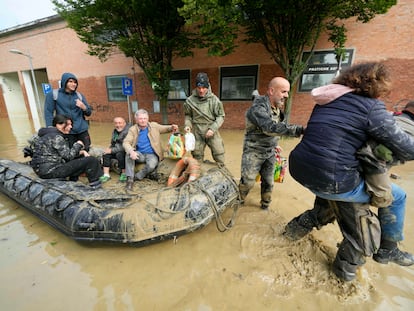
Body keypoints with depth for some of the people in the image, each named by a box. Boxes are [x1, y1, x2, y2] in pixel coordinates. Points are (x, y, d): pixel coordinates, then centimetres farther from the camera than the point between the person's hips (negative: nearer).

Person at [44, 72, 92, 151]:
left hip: (82, 130, 3)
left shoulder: (79, 95, 11)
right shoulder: (53, 94, 2)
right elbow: (48, 113, -1)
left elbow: (89, 113, 13)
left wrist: (83, 107, -9)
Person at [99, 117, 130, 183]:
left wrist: (112, 150, -19)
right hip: (117, 151, 8)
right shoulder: (115, 131, 9)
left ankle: (124, 174, -15)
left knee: (119, 154, -33)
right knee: (106, 154, -12)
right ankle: (106, 175, -8)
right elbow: (113, 144, 19)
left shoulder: (128, 131, -20)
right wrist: (109, 148, -4)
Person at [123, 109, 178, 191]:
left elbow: (165, 128, 13)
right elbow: (126, 142, -11)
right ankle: (130, 179, -19)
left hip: (152, 155, -1)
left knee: (151, 165, -34)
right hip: (140, 154, 1)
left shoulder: (154, 125, 1)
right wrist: (131, 151, -34)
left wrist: (172, 127, -14)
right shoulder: (132, 129, -2)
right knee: (128, 154, -30)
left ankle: (136, 177, -6)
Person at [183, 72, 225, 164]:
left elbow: (221, 116, -3)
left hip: (211, 132, -1)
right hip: (197, 132, 1)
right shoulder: (190, 101, -4)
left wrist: (213, 128, -14)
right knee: (197, 158, 12)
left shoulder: (214, 100, -7)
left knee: (219, 156, 4)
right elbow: (188, 115, 10)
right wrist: (187, 125, -7)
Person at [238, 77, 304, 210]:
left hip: (270, 153, 7)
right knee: (247, 182, 0)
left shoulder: (277, 108, 5)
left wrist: (274, 144, 15)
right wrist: (300, 129, -43)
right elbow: (271, 128, -38)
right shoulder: (258, 108, -23)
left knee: (268, 182, 12)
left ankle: (265, 203, 34)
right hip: (254, 152, -7)